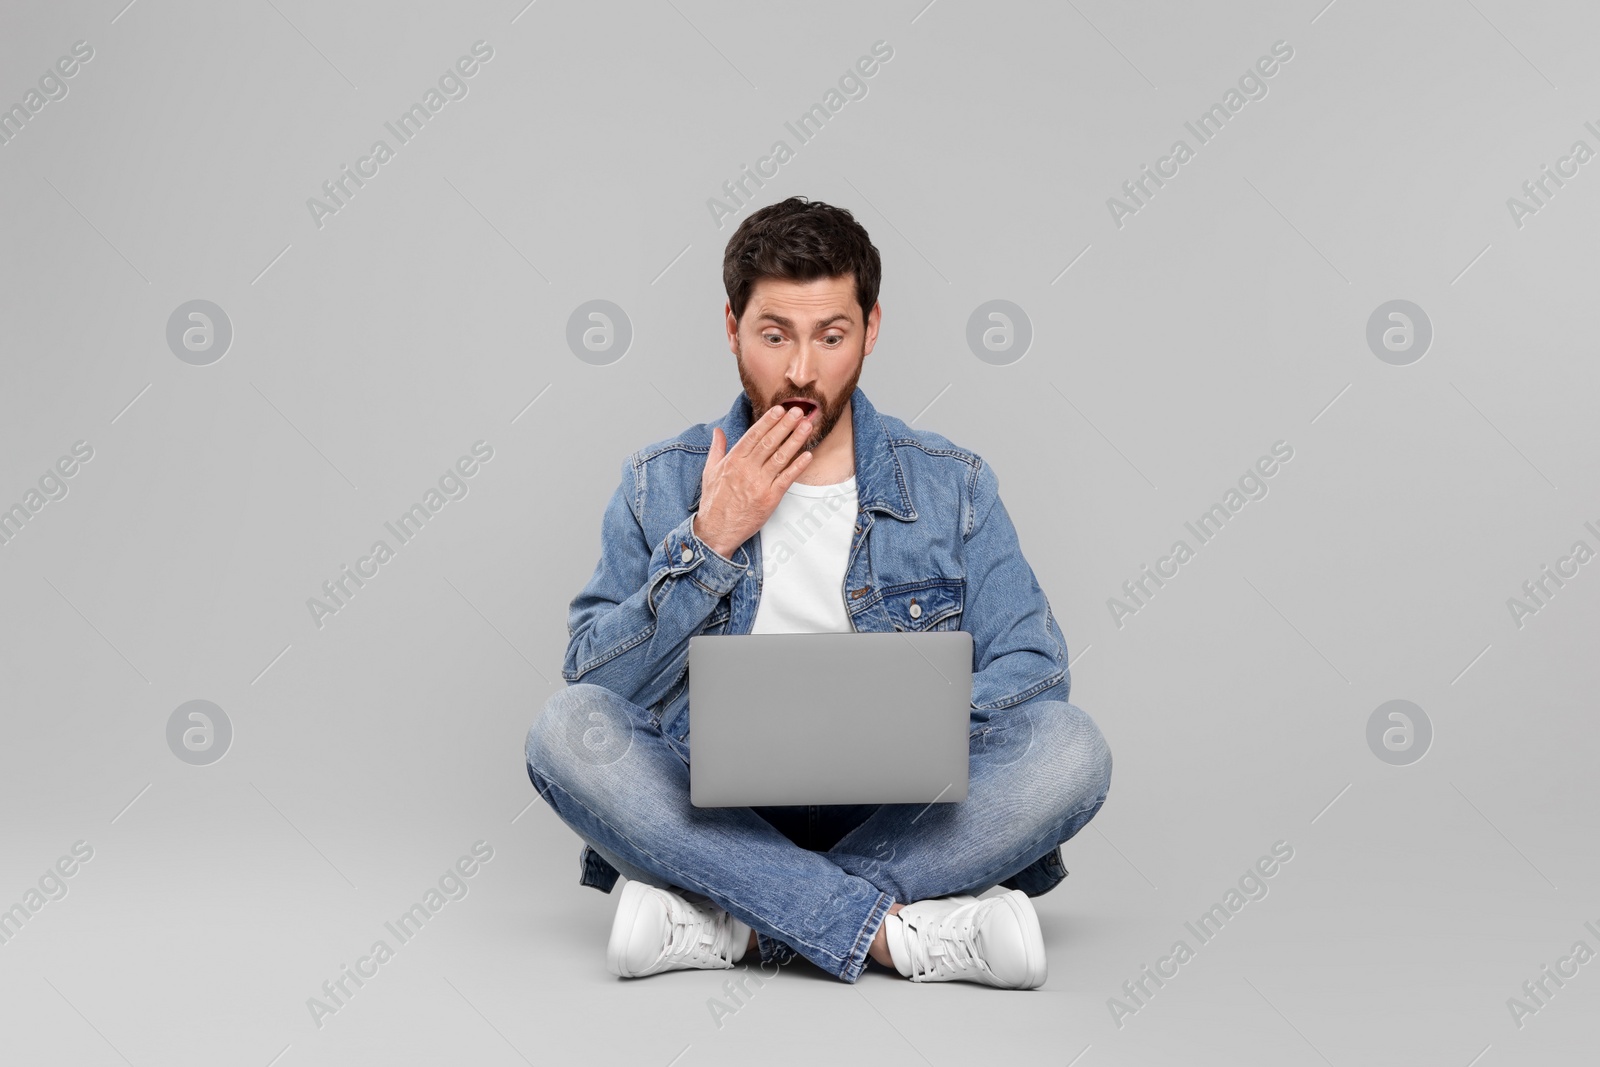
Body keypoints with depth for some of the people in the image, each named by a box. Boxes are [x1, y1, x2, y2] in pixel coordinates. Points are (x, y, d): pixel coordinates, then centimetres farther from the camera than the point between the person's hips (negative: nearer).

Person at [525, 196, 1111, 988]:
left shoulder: (951, 485, 6)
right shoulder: (661, 485, 5)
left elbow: (1033, 667, -2)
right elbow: (593, 685, -2)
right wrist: (709, 541, -12)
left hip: (895, 816, 1)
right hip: (714, 815, 0)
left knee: (1071, 745, -25)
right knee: (566, 727, -27)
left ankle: (724, 922, -26)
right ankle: (902, 932, -30)